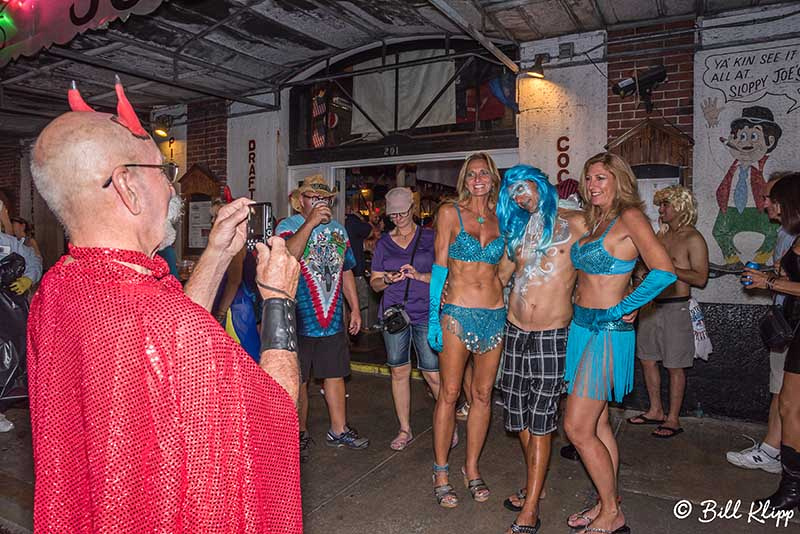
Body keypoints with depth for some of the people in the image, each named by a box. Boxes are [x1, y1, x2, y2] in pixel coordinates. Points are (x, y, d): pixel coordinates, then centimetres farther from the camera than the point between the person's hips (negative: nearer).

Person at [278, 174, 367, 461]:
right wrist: (310, 222, -25)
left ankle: (338, 430, 26)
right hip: (299, 319, -4)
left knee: (335, 374, 12)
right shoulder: (288, 226, -4)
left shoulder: (337, 229, 13)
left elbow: (346, 272, 18)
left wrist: (355, 308, 14)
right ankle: (300, 434, 23)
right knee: (297, 381, 6)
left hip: (333, 319, 5)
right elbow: (287, 256, -26)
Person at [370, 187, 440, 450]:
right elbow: (374, 282, 11)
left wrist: (421, 276, -16)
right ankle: (405, 429, 22)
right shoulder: (384, 242, 11)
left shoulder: (430, 237, 3)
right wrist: (388, 280, -10)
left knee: (433, 374, -3)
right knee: (399, 371, 7)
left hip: (426, 313, -3)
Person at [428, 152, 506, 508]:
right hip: (458, 313, -3)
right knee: (449, 394, 1)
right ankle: (441, 472, 16)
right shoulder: (450, 212, 0)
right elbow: (440, 266, -1)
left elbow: (502, 268, 16)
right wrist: (433, 316, -5)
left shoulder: (500, 219, 10)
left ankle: (472, 468, 25)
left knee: (483, 394, 10)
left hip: (495, 314, 4)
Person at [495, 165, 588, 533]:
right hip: (516, 331, 5)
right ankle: (533, 486, 30)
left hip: (553, 335, -4)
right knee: (518, 413, 10)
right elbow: (498, 275, 17)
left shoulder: (576, 224, -1)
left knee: (540, 420, -1)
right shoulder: (519, 231, 14)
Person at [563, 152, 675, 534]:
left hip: (607, 331, -8)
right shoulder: (595, 222, 14)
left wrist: (620, 309, -16)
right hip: (582, 326, 8)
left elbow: (664, 272, -21)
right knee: (597, 423, 15)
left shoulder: (629, 217, -11)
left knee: (577, 427, -5)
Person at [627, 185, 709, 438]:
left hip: (675, 307, -8)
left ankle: (673, 419, 14)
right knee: (647, 359, 12)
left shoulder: (693, 239, -9)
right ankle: (656, 411, 27)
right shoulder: (662, 235, 14)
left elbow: (700, 278, -16)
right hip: (651, 305, 8)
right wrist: (641, 271, 4)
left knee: (674, 367, 2)